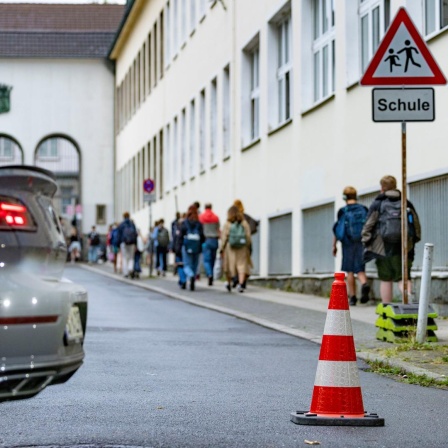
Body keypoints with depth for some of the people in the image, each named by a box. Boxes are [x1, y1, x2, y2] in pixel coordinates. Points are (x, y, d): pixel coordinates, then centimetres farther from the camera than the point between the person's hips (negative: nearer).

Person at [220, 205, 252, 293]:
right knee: (242, 265, 0)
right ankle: (241, 284, -17)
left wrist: (222, 248, 1)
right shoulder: (244, 223, 2)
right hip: (242, 248, 1)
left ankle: (229, 283, 27)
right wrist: (247, 247, 9)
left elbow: (224, 237, -6)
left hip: (230, 247, -1)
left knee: (229, 265, 12)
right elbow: (248, 236, 1)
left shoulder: (227, 224, -5)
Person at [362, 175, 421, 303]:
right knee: (403, 277, 1)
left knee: (386, 279, 7)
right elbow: (416, 225, 12)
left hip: (384, 246, -2)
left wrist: (366, 242, 5)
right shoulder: (406, 203, 11)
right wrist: (414, 240, 22)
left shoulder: (377, 204, 1)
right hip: (404, 247, 2)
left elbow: (369, 225, -2)